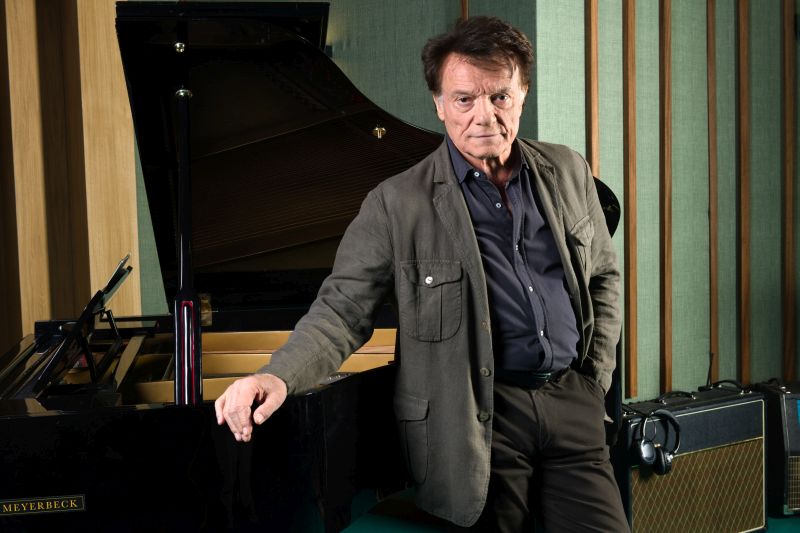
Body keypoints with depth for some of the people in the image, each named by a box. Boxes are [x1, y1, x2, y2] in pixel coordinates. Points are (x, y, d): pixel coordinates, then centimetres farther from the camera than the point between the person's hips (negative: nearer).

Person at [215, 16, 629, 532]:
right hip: (479, 416, -3)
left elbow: (603, 276, 17)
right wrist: (278, 377, -25)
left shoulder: (568, 172, 6)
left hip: (570, 399, 4)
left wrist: (596, 376, 9)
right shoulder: (398, 203, -7)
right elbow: (342, 308, -9)